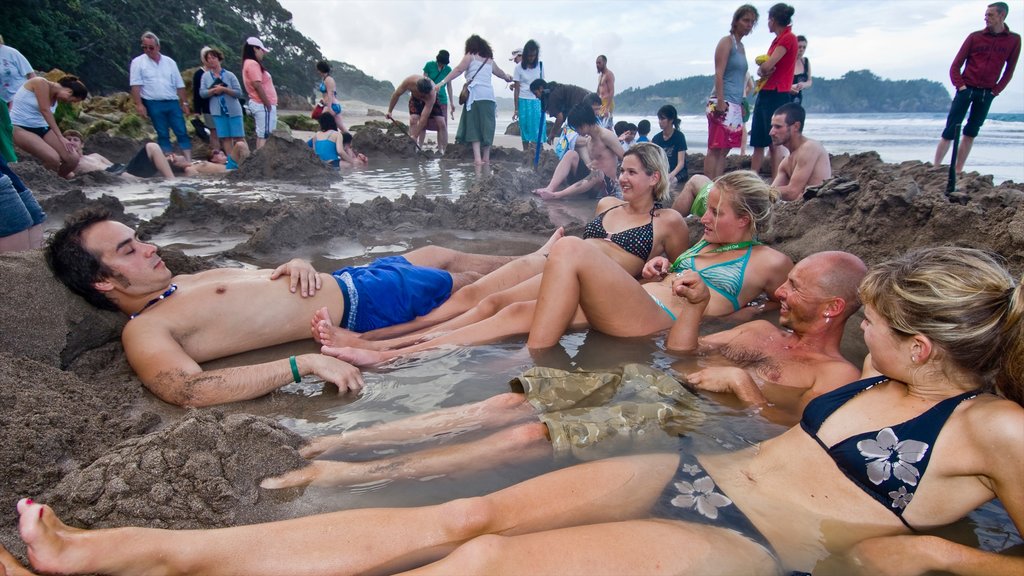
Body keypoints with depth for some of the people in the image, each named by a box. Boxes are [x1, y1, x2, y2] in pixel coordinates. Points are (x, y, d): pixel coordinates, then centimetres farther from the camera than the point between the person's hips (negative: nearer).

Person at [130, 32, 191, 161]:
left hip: (173, 103, 2)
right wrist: (139, 105, -12)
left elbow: (179, 85, 10)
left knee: (182, 132, -3)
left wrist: (184, 103, 5)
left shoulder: (169, 62, 10)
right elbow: (135, 85, -4)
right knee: (163, 135, 2)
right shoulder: (138, 62, 2)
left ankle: (189, 161, -3)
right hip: (154, 104, -2)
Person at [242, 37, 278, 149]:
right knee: (264, 135, -12)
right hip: (263, 105, -11)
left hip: (260, 104, 11)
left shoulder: (250, 64, 20)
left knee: (262, 135, 12)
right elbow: (257, 86, -19)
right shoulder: (252, 64, -12)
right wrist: (268, 105, -18)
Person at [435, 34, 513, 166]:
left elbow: (458, 70, -4)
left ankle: (478, 158, -16)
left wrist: (442, 83, -8)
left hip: (475, 95, -4)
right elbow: (499, 72, 42)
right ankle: (486, 158, 14)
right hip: (489, 96, 4)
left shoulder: (470, 56, 9)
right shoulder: (489, 60, 23)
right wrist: (507, 77, 64)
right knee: (486, 127, 9)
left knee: (473, 126, -5)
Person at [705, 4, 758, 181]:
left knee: (724, 149, 7)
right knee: (715, 148, -11)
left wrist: (741, 104, 21)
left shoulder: (741, 46, 22)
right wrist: (720, 101, -21)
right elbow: (719, 74, -12)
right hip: (723, 103, -9)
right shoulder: (727, 42, -3)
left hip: (735, 105, 9)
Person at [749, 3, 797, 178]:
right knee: (758, 144, 9)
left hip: (776, 96, -9)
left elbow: (767, 66, -18)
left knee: (774, 144, -9)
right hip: (764, 94, 9)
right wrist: (762, 71, -8)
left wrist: (764, 68, 4)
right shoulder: (777, 40, 19)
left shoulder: (789, 38, -9)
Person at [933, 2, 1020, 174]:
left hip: (987, 94, 2)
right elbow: (955, 65, 2)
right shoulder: (975, 37, 2)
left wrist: (996, 90, 0)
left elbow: (1009, 70, 9)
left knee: (971, 133, 3)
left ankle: (958, 171, 5)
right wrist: (959, 85, -9)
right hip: (966, 89, -2)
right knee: (950, 131, -8)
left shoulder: (1014, 40, 5)